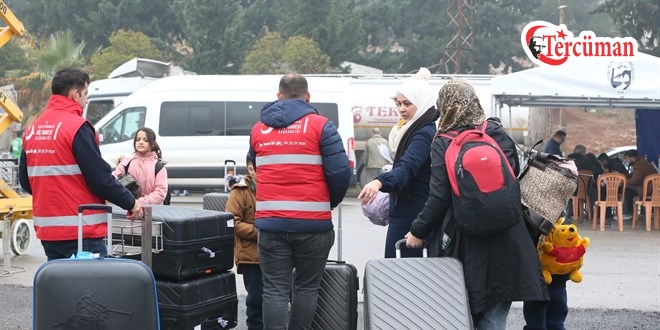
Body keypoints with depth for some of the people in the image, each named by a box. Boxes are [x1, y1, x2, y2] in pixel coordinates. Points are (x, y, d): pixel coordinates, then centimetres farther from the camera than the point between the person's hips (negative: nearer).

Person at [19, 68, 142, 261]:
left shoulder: (32, 129, 10)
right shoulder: (77, 127, -13)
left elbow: (25, 181, 14)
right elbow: (101, 178, -16)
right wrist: (131, 203, -4)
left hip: (47, 230, 8)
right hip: (80, 232, -8)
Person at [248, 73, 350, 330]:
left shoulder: (258, 129, 12)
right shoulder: (320, 125, -3)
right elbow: (341, 171, -9)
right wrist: (331, 202, 8)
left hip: (270, 223, 3)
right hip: (313, 223, -2)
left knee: (275, 290, 3)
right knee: (306, 288, 10)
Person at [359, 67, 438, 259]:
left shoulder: (424, 133, -18)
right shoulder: (410, 129, 14)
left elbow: (408, 166, -33)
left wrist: (380, 182, -49)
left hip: (412, 216, -10)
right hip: (402, 211, 10)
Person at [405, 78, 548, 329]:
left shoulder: (443, 144, -5)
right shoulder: (500, 135, 6)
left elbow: (439, 198, -10)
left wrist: (418, 231, 1)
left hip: (468, 241, -3)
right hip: (508, 240, 3)